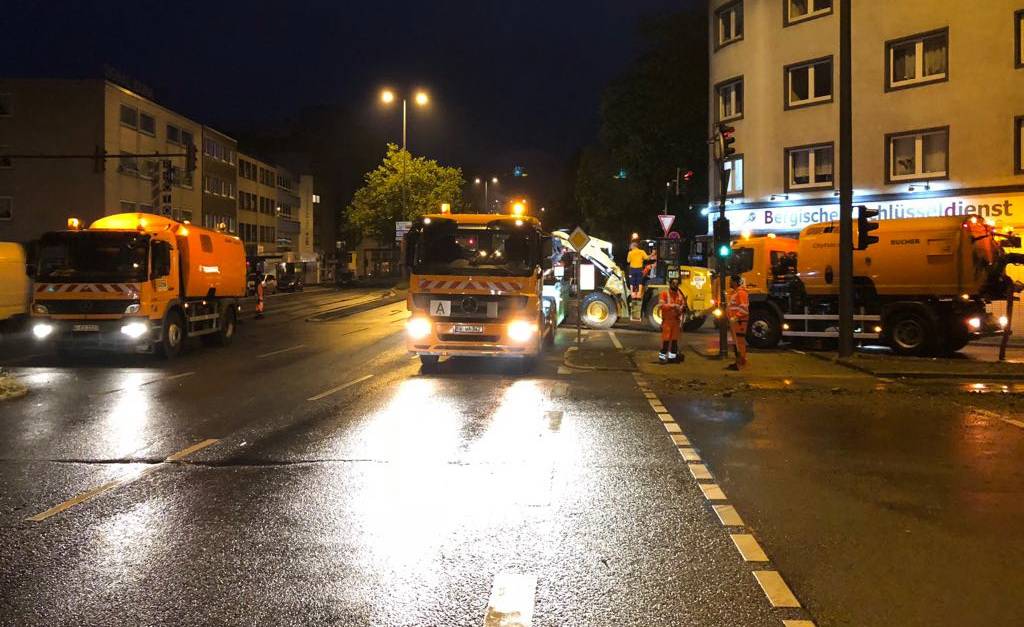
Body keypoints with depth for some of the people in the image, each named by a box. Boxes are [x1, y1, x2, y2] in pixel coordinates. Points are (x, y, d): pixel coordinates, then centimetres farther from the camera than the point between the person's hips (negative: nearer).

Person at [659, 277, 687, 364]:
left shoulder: (680, 294, 11)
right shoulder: (664, 294, -4)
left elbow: (683, 305, 19)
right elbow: (662, 305, -16)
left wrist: (682, 308, -5)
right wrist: (673, 305, -24)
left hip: (677, 320, 5)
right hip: (667, 321, -5)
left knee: (675, 339, 8)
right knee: (666, 339, -7)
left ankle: (672, 356, 16)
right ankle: (662, 357, -4)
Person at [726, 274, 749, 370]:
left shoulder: (741, 293, -14)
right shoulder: (734, 292, 19)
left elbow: (743, 308, -21)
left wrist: (735, 318, -25)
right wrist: (730, 319, 23)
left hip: (740, 321, -11)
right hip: (734, 321, 11)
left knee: (740, 342, -10)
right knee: (736, 342, 13)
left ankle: (741, 363, -9)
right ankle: (738, 362, 20)